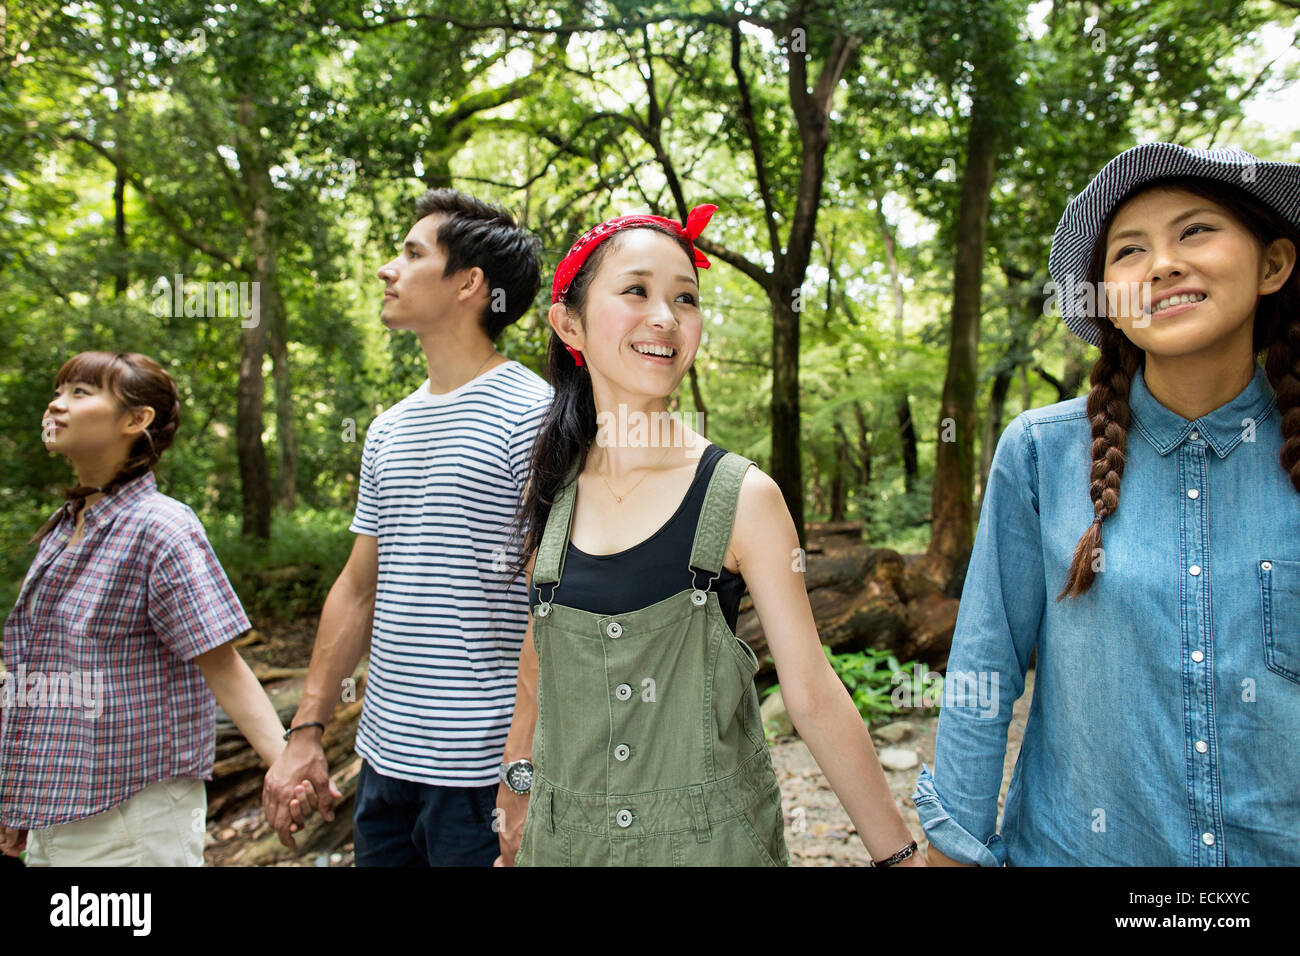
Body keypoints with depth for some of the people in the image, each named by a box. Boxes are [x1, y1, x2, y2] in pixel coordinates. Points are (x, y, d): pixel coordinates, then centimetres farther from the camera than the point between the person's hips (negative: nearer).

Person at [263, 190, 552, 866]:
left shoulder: (530, 416, -13)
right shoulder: (388, 431, 10)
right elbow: (358, 589, 14)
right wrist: (305, 733, 12)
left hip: (481, 775, -7)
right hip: (384, 759, 7)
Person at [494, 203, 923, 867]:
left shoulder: (742, 497, -15)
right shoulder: (549, 490, -4)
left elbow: (811, 693, -11)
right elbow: (539, 661, 8)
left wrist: (899, 854, -9)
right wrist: (516, 797, 14)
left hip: (708, 837, -3)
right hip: (565, 835, 3)